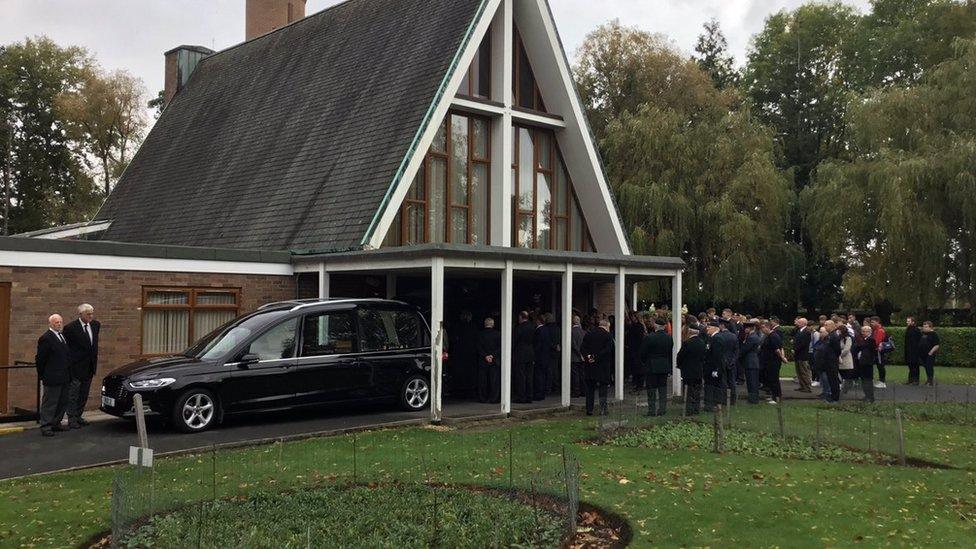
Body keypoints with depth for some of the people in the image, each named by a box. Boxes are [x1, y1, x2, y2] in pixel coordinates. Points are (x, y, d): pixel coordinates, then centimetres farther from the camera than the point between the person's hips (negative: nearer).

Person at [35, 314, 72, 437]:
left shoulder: (62, 336, 14)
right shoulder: (46, 338, -12)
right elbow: (40, 358, -11)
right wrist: (41, 375, -6)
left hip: (64, 378, 8)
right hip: (52, 378, -8)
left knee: (63, 402, 14)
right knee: (50, 403, -2)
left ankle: (56, 423, 24)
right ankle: (46, 427, 3)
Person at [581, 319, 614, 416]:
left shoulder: (589, 334, 6)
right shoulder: (608, 335, -6)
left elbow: (582, 347, -1)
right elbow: (608, 350, -14)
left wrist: (587, 356, -11)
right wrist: (596, 357, -13)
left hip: (590, 365, 3)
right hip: (603, 366, -3)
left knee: (590, 388, 11)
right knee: (603, 388, 5)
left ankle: (589, 409, 10)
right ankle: (602, 409, 2)